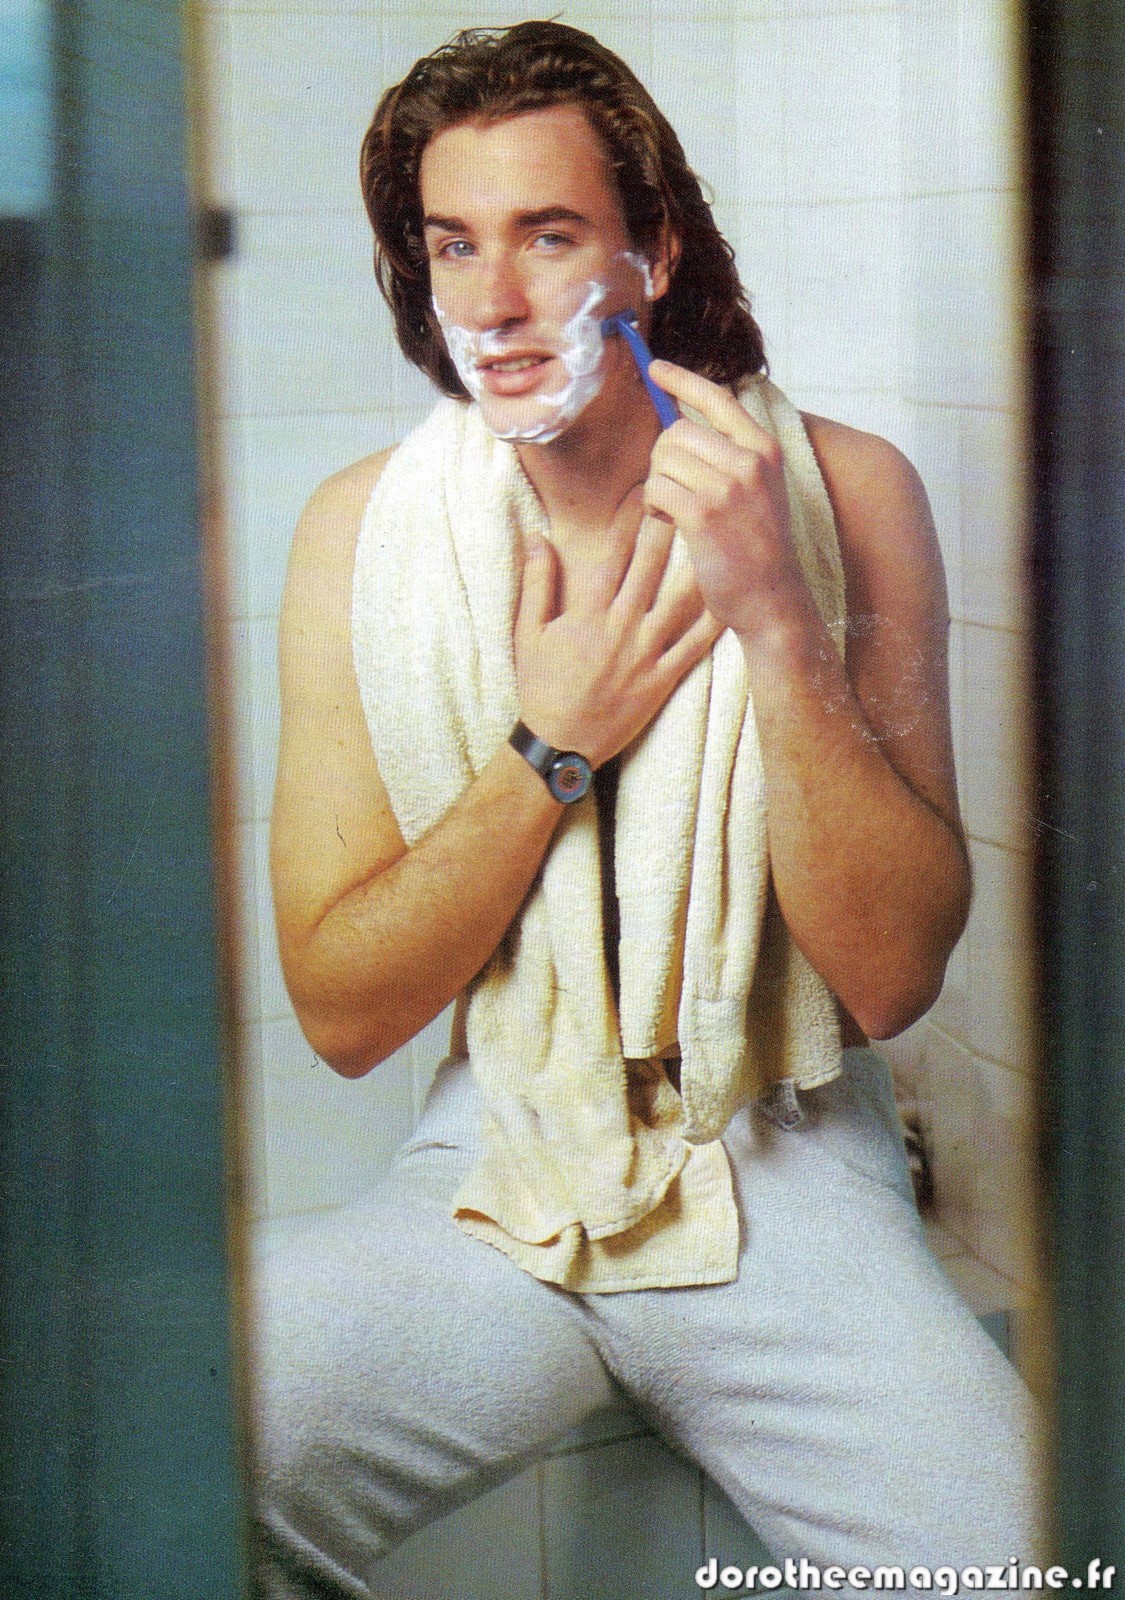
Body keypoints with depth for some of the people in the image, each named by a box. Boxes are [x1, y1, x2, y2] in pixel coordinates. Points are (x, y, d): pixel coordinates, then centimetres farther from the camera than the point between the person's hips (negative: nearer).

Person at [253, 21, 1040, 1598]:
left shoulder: (842, 489, -5)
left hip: (785, 1173, 0)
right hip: (494, 1173, 1)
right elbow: (340, 1011, -2)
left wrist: (775, 614, -22)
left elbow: (893, 975, -12)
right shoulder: (363, 527, -2)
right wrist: (555, 745, -13)